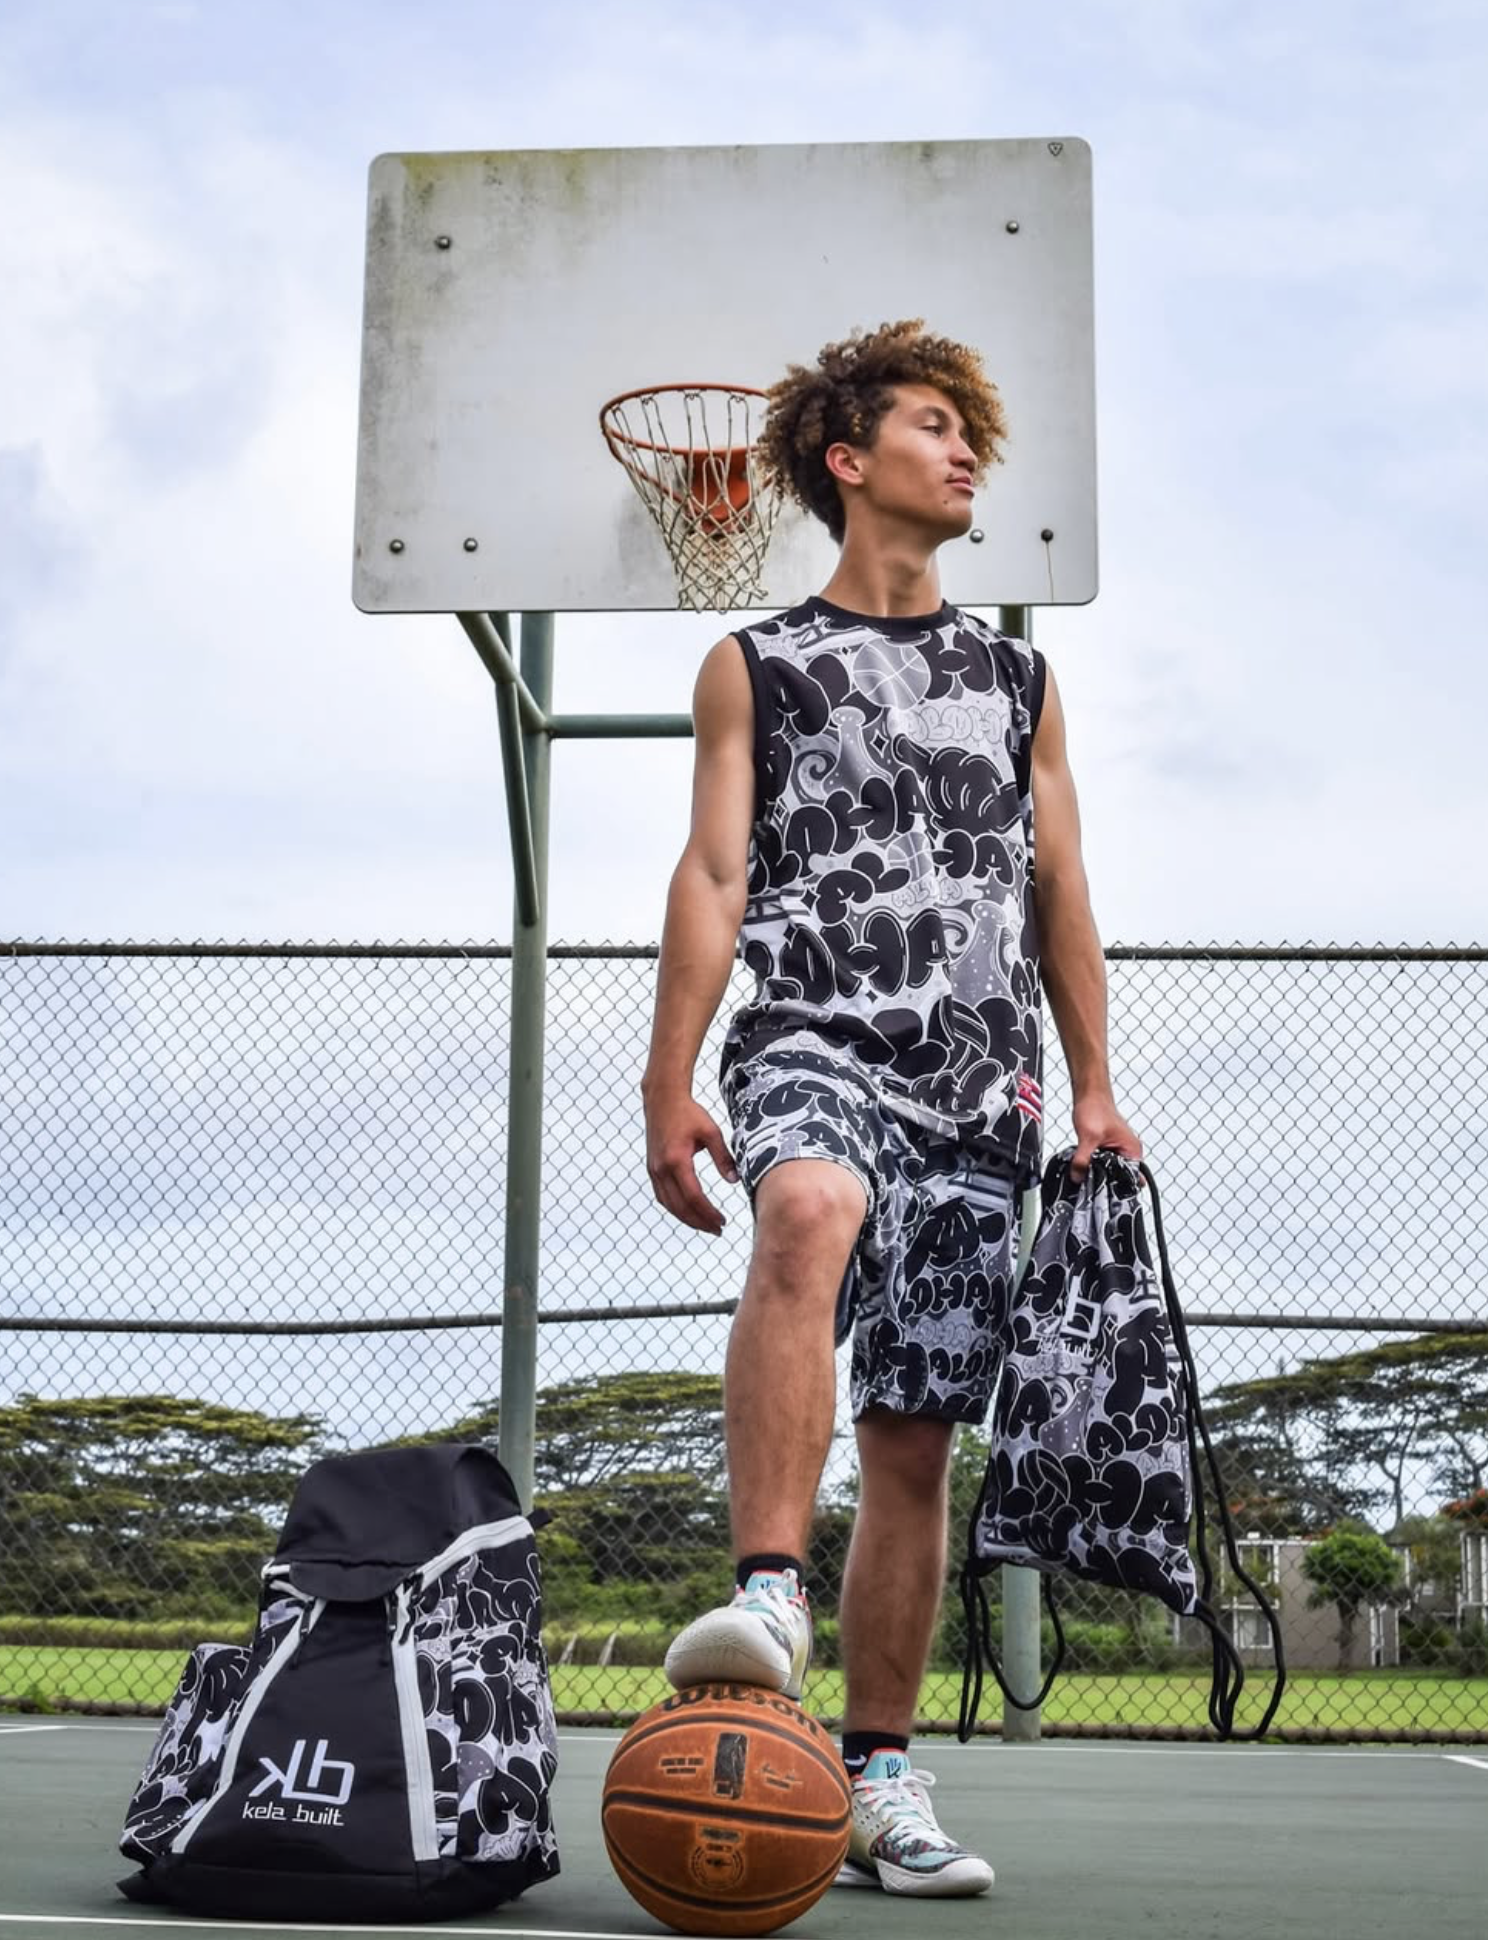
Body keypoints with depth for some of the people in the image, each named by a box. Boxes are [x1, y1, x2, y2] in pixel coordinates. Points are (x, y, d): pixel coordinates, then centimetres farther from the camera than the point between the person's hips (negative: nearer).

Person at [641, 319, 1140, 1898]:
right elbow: (713, 874, 3)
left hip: (981, 1075, 3)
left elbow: (1059, 893, 20)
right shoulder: (757, 666, 11)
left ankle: (878, 1781, 10)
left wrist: (1095, 1089, 11)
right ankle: (767, 1594, -44)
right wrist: (668, 1085, -7)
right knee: (810, 1211, -39)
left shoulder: (1017, 681, 21)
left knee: (915, 1440, 1)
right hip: (815, 1037, -3)